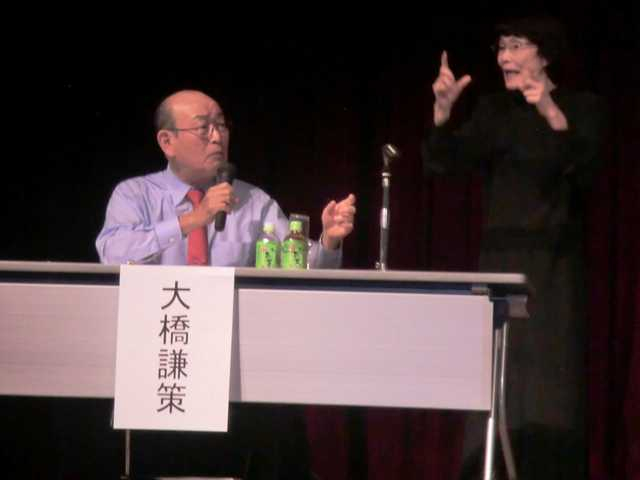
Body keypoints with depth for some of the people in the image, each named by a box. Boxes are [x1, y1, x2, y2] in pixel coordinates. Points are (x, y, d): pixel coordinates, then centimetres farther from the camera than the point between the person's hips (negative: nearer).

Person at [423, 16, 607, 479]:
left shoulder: (583, 108, 1)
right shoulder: (496, 110, 11)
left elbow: (586, 171, -16)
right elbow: (444, 162, 0)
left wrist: (553, 116, -29)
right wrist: (443, 109, -16)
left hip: (554, 265, -3)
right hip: (500, 260, 3)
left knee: (548, 389, -5)